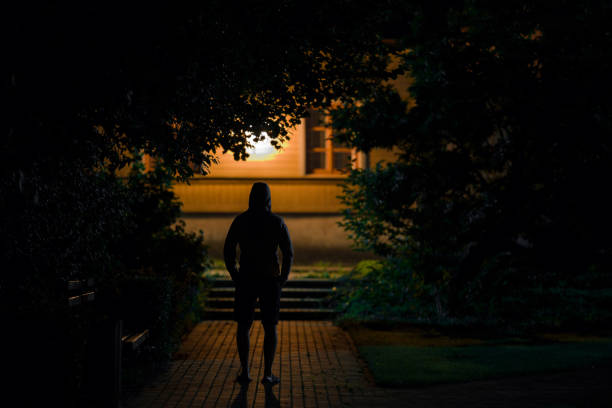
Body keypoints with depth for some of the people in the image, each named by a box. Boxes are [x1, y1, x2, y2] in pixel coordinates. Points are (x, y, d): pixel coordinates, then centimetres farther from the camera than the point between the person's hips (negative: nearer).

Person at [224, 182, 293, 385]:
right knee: (270, 327, 8)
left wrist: (235, 277, 7)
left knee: (243, 326, 13)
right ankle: (267, 374, 5)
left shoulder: (240, 221, -1)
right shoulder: (277, 222, -3)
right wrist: (282, 280, 4)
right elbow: (288, 253, -5)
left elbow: (228, 251, -1)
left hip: (246, 279, 1)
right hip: (270, 280, -1)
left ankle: (245, 371, 10)